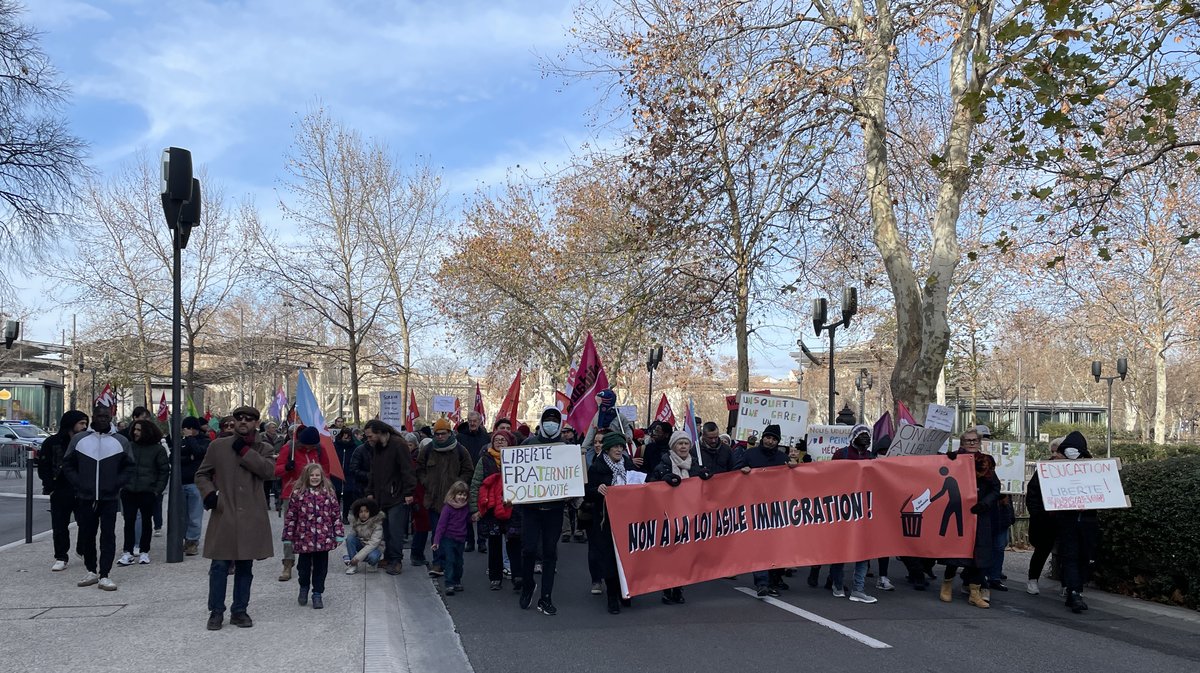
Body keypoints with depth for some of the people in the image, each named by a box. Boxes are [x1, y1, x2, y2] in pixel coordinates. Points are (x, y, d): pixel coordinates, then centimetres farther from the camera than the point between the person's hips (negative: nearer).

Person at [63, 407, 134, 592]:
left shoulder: (120, 441, 4)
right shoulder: (79, 439, 5)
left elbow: (129, 467, 6)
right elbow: (68, 464, 8)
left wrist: (117, 484, -7)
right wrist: (78, 484, -3)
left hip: (109, 498, -1)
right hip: (85, 498, 1)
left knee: (108, 536, -4)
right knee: (86, 535, 9)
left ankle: (104, 575, -2)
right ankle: (91, 571, 23)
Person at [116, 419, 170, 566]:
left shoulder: (158, 449, -2)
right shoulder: (129, 447, 6)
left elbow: (164, 471, -2)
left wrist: (158, 490, -7)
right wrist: (122, 485, 1)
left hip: (148, 492, -2)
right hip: (129, 492, 2)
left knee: (146, 521, 8)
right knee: (129, 521, 0)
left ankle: (144, 551, 17)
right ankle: (128, 552, 4)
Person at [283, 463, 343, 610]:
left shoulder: (329, 492, 3)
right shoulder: (298, 493, -1)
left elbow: (336, 514, 5)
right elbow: (290, 515, 0)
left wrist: (338, 534, 2)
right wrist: (288, 536, -2)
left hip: (324, 539, 0)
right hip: (304, 538, 0)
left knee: (320, 567, 6)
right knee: (304, 565, 12)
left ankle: (317, 594, 18)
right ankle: (304, 588, 37)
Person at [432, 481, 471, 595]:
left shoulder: (466, 508, 6)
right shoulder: (448, 507, -11)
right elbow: (441, 525, -12)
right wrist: (436, 541, -15)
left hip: (461, 540, 5)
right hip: (448, 538, -5)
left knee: (459, 562, 10)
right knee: (450, 561, -10)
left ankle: (457, 582, 26)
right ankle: (449, 584, -7)